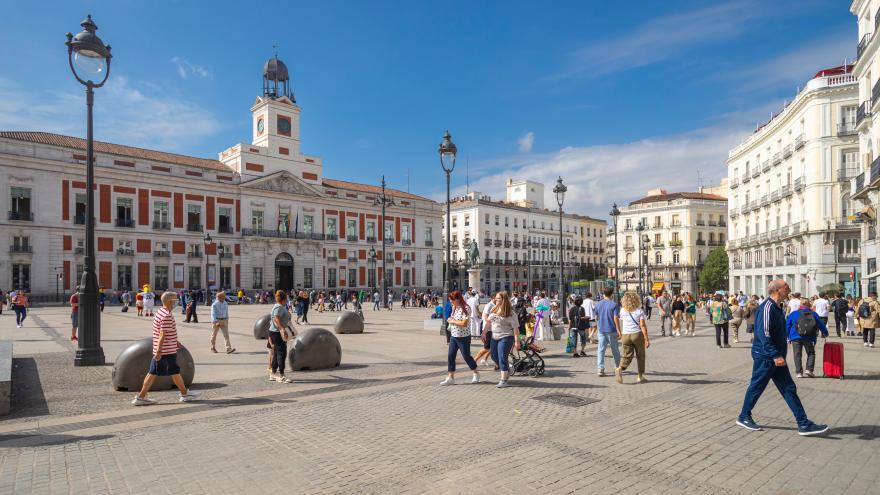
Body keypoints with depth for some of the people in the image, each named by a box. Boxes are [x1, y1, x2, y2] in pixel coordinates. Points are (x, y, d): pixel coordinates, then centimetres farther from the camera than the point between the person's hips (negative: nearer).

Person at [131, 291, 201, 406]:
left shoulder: (160, 312, 12)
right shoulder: (167, 316, -21)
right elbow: (162, 334, -23)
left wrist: (175, 341, 29)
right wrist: (159, 351, -23)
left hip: (160, 350, 9)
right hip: (167, 351, -9)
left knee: (152, 373, 11)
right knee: (175, 372, 4)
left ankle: (141, 397, 14)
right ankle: (185, 394, 18)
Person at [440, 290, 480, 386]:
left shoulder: (465, 308, -19)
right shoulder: (454, 307, 7)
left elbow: (464, 323, -26)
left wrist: (453, 321, -16)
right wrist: (450, 320, 1)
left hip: (463, 337, -7)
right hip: (453, 336, 8)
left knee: (466, 356, 5)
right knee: (450, 355, 2)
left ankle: (476, 374, 28)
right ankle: (450, 377, 9)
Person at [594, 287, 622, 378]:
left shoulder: (598, 304, 5)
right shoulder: (614, 304, -10)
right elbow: (616, 318, -15)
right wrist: (619, 331, -12)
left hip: (601, 330, 3)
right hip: (611, 330, -3)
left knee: (601, 350, 2)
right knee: (615, 349, 14)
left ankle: (600, 369, -6)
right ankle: (617, 367, 29)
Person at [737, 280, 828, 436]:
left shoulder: (778, 308, 13)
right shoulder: (767, 307, -19)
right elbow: (763, 334, -26)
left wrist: (780, 355, 22)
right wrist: (775, 355, -29)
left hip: (776, 357, 10)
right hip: (764, 357, -9)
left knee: (789, 389, 8)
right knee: (756, 387, 3)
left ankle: (804, 424, 11)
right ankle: (744, 417, 17)